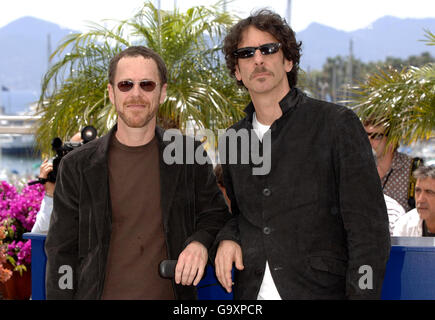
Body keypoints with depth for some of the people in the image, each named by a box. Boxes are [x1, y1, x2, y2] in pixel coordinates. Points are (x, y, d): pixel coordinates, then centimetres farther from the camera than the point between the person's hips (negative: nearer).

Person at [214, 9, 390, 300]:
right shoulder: (233, 140, 9)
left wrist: (362, 293, -18)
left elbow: (369, 230, -10)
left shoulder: (338, 125, -7)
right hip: (252, 293, 5)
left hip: (322, 289, -4)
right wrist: (227, 238, 2)